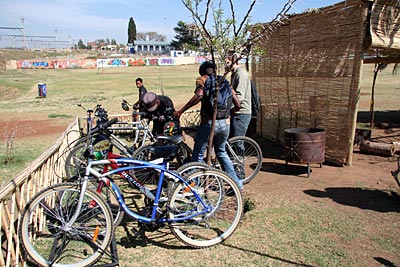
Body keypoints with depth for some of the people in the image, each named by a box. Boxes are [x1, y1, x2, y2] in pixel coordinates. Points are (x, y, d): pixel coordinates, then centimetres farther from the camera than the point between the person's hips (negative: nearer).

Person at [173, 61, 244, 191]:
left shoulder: (202, 79, 0)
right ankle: (237, 183, 25)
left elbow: (199, 95, -22)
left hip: (209, 123, -5)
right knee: (221, 152, 24)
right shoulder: (224, 81, 14)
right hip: (225, 123, 5)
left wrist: (180, 111, -18)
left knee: (198, 155, 10)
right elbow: (237, 104, 8)